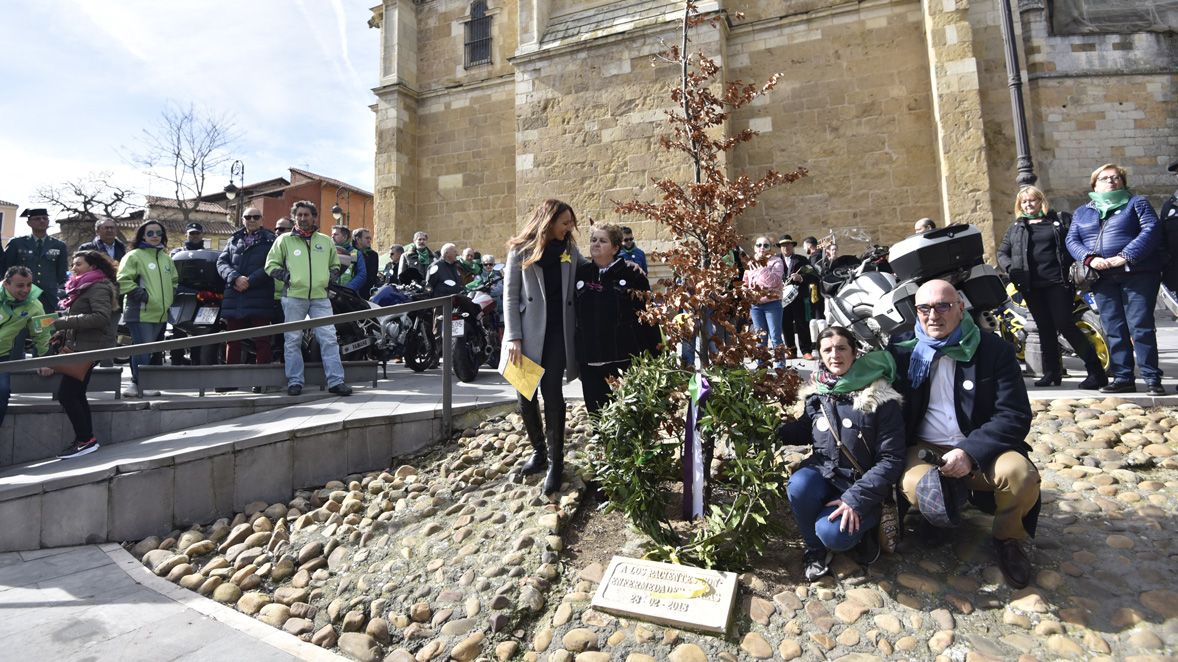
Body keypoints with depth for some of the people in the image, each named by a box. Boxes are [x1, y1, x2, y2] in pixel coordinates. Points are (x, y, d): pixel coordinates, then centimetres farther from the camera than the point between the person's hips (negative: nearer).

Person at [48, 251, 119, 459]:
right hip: (79, 346, 10)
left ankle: (86, 439, -5)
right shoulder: (83, 287, 20)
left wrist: (64, 322, -19)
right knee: (76, 395, 11)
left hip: (89, 348, -10)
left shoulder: (98, 287, -10)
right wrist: (63, 333, 9)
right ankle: (85, 440, 16)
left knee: (65, 394, -11)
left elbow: (101, 317, -22)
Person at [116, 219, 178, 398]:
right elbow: (123, 280, -10)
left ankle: (137, 384, 22)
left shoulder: (166, 258, 18)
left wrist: (168, 298, 17)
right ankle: (141, 385, -1)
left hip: (160, 314, 7)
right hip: (141, 312, -7)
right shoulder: (134, 256, -3)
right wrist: (143, 295, -14)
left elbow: (174, 280, 30)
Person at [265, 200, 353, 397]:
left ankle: (336, 381, -5)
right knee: (293, 340, 3)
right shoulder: (284, 240, 9)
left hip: (320, 297, 1)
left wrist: (328, 279, 8)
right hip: (293, 296, -1)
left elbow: (335, 265, 25)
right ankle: (294, 381, 11)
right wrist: (287, 277, -4)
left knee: (329, 339, -6)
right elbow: (271, 265, 9)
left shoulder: (326, 241, 15)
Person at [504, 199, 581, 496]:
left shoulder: (570, 251, 9)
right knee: (526, 395, 6)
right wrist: (513, 337, -10)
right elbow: (510, 296, -2)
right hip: (528, 333, 0)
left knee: (552, 395, -3)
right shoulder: (521, 250, 2)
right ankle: (538, 451, 25)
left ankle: (555, 461, 8)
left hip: (557, 332, 1)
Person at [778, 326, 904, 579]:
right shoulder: (815, 392, 1)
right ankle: (815, 548, -2)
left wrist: (855, 499, -21)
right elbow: (803, 431, 17)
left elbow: (891, 459, -13)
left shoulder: (880, 399, -12)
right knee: (798, 486, -30)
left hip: (862, 483, -3)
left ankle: (862, 525, 9)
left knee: (831, 533, -28)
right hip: (823, 472, 4)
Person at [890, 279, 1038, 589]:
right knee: (912, 486, -33)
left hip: (980, 450, 1)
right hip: (924, 449, -1)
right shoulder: (904, 350, 1)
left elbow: (1015, 416, -8)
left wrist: (970, 452, -22)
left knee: (1021, 474, -30)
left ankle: (1009, 540, 4)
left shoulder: (994, 350, -3)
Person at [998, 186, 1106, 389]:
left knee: (1065, 325, -10)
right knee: (1045, 329, 8)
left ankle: (1096, 371, -1)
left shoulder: (1058, 221, 10)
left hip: (1057, 282, -3)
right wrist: (1010, 267, -7)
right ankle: (1051, 373, 16)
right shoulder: (1015, 227, 15)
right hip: (1031, 286, 3)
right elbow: (1002, 252, 12)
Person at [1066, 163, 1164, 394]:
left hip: (1137, 273, -3)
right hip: (1103, 278, 3)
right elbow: (1071, 240, 7)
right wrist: (1090, 259, -12)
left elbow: (1151, 230, -5)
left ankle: (1152, 378, 0)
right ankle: (1122, 377, 8)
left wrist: (1125, 257, -18)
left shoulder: (1137, 203, 10)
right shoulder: (1081, 212, 19)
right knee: (1114, 330, 3)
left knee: (1141, 327, -7)